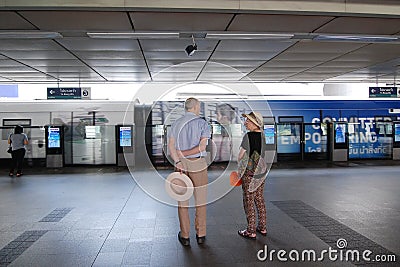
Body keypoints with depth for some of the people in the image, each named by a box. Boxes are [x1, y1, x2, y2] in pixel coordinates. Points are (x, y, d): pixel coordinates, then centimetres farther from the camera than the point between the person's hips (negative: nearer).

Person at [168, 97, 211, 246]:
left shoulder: (176, 124, 6)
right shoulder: (202, 123, -4)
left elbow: (171, 145, -6)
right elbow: (202, 146, -16)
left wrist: (178, 162, -13)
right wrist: (184, 153, -11)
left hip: (181, 165, 3)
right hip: (198, 164, -3)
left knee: (182, 201, 10)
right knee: (200, 201, 10)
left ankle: (185, 236, 17)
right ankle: (200, 234, 18)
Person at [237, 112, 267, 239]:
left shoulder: (248, 136, -18)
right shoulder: (262, 135, 3)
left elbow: (240, 156, -12)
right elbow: (261, 155, 11)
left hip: (249, 173, -7)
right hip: (261, 172, 7)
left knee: (249, 202, 4)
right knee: (260, 200, 17)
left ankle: (251, 231, 13)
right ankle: (262, 228, 28)